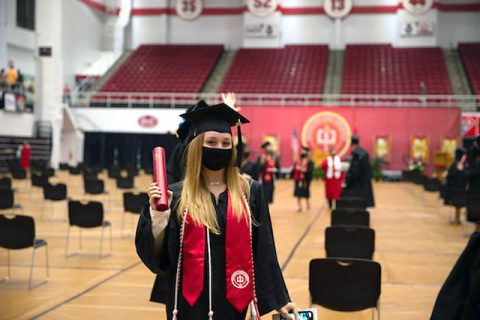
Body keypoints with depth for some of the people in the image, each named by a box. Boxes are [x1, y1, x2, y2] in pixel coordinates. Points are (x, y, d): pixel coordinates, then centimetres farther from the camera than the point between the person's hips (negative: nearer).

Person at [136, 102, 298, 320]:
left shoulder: (250, 192, 1)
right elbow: (157, 255, -4)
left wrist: (279, 299, 3)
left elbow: (264, 251, 4)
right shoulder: (177, 195, -2)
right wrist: (158, 215, -19)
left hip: (232, 300, 1)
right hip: (190, 301, -1)